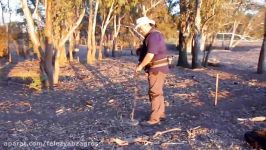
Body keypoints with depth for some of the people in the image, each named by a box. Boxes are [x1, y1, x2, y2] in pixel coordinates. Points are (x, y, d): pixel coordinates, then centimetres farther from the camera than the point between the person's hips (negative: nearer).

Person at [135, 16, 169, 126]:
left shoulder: (154, 36, -18)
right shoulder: (152, 35, 16)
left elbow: (150, 55, -26)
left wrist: (140, 66, -18)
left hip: (157, 69, -11)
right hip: (157, 68, 11)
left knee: (155, 93, -7)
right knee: (158, 92, 17)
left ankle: (154, 119, -1)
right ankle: (161, 114, 28)